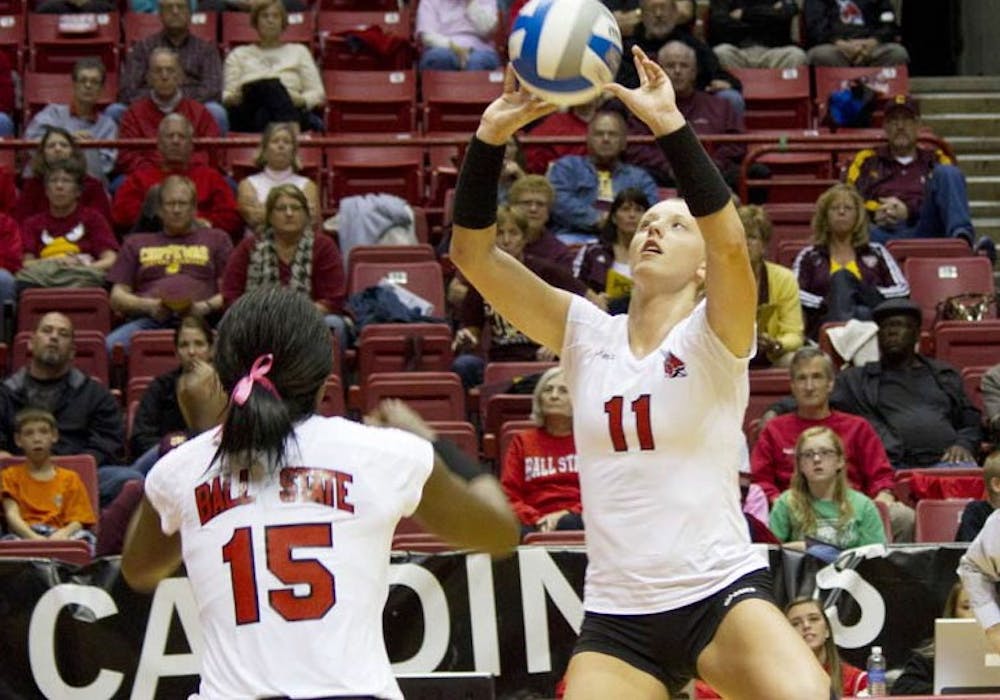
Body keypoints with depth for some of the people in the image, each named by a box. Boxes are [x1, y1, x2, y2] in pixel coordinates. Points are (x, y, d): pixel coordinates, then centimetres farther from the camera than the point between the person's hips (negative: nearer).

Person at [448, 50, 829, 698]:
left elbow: (730, 240, -26)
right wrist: (491, 136, -17)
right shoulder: (586, 333, 6)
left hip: (721, 594, -4)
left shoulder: (714, 334, -4)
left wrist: (668, 123, -34)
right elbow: (472, 252, -3)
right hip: (615, 616, 4)